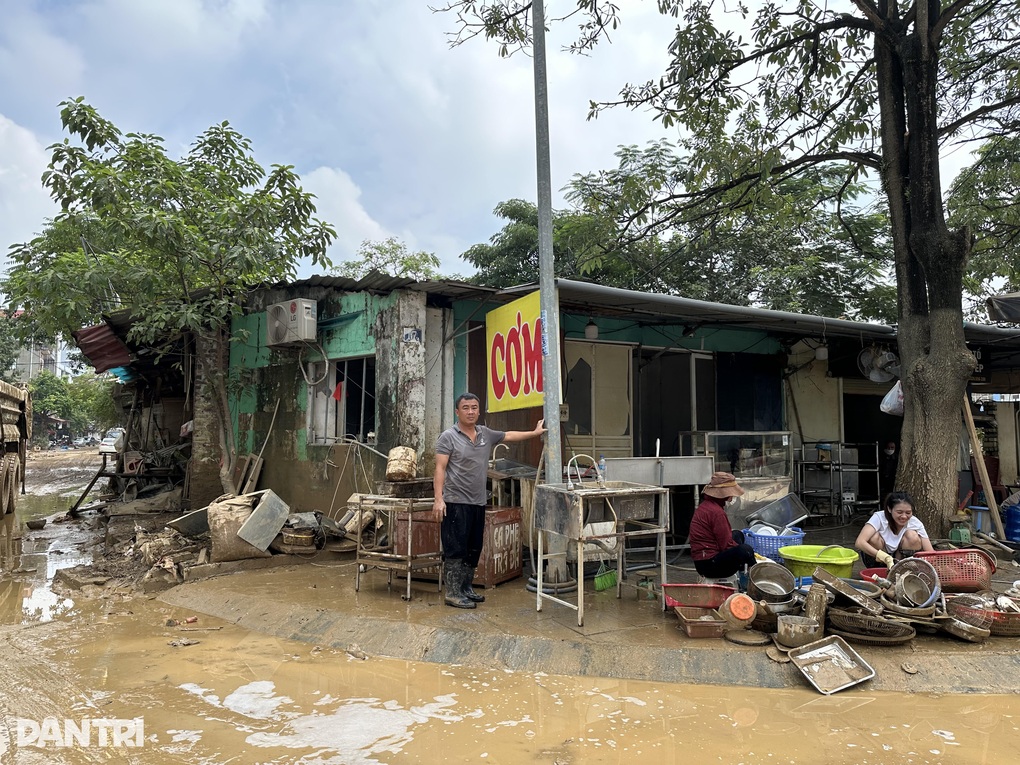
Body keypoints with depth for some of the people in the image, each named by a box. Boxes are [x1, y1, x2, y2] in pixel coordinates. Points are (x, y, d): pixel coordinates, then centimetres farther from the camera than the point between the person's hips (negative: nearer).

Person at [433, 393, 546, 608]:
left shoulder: (486, 434, 10)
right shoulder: (448, 436, -8)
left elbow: (509, 436, 26)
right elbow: (440, 469, -12)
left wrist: (535, 432, 26)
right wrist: (438, 499, -19)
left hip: (478, 503, 7)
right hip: (455, 502, -7)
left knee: (473, 550, 13)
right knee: (455, 550, -3)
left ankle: (466, 588, 25)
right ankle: (453, 593, 5)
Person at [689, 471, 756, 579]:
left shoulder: (706, 505, 10)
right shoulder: (716, 512, -21)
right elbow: (726, 544, -19)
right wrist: (747, 553, -4)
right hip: (709, 564, -11)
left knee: (738, 534, 22)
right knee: (745, 550, -24)